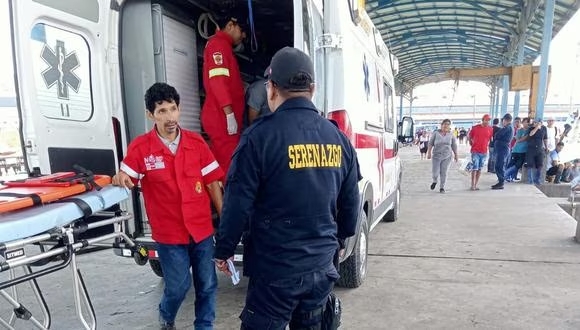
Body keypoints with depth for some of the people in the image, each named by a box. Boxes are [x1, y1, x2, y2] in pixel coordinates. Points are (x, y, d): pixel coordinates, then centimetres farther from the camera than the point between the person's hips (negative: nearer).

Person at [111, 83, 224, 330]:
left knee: (207, 284, 13)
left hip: (202, 229, 3)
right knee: (178, 286, 10)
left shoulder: (196, 142, -2)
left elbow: (212, 183, 2)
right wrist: (120, 178, -24)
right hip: (169, 233, -2)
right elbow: (125, 180, 0)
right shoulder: (140, 147, -9)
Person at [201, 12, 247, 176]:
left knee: (221, 164, 11)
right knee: (228, 165, -11)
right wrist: (229, 114, -22)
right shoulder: (219, 43, -6)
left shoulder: (223, 45, 25)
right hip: (222, 117, -10)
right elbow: (218, 80, -18)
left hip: (223, 117, 10)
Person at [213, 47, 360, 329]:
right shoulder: (339, 138, 1)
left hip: (276, 270, -5)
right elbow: (351, 204, 7)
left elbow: (238, 204, -14)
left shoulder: (261, 136, -16)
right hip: (322, 267, 6)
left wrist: (223, 251, 2)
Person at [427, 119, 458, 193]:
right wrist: (429, 152, -8)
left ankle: (442, 188, 11)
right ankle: (434, 181, 29)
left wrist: (456, 155, 7)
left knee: (444, 173, -1)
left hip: (447, 156, 1)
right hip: (436, 156, -1)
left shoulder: (451, 135, 2)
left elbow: (454, 146, 8)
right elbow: (430, 143, -1)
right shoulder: (436, 133, -3)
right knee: (435, 172, -3)